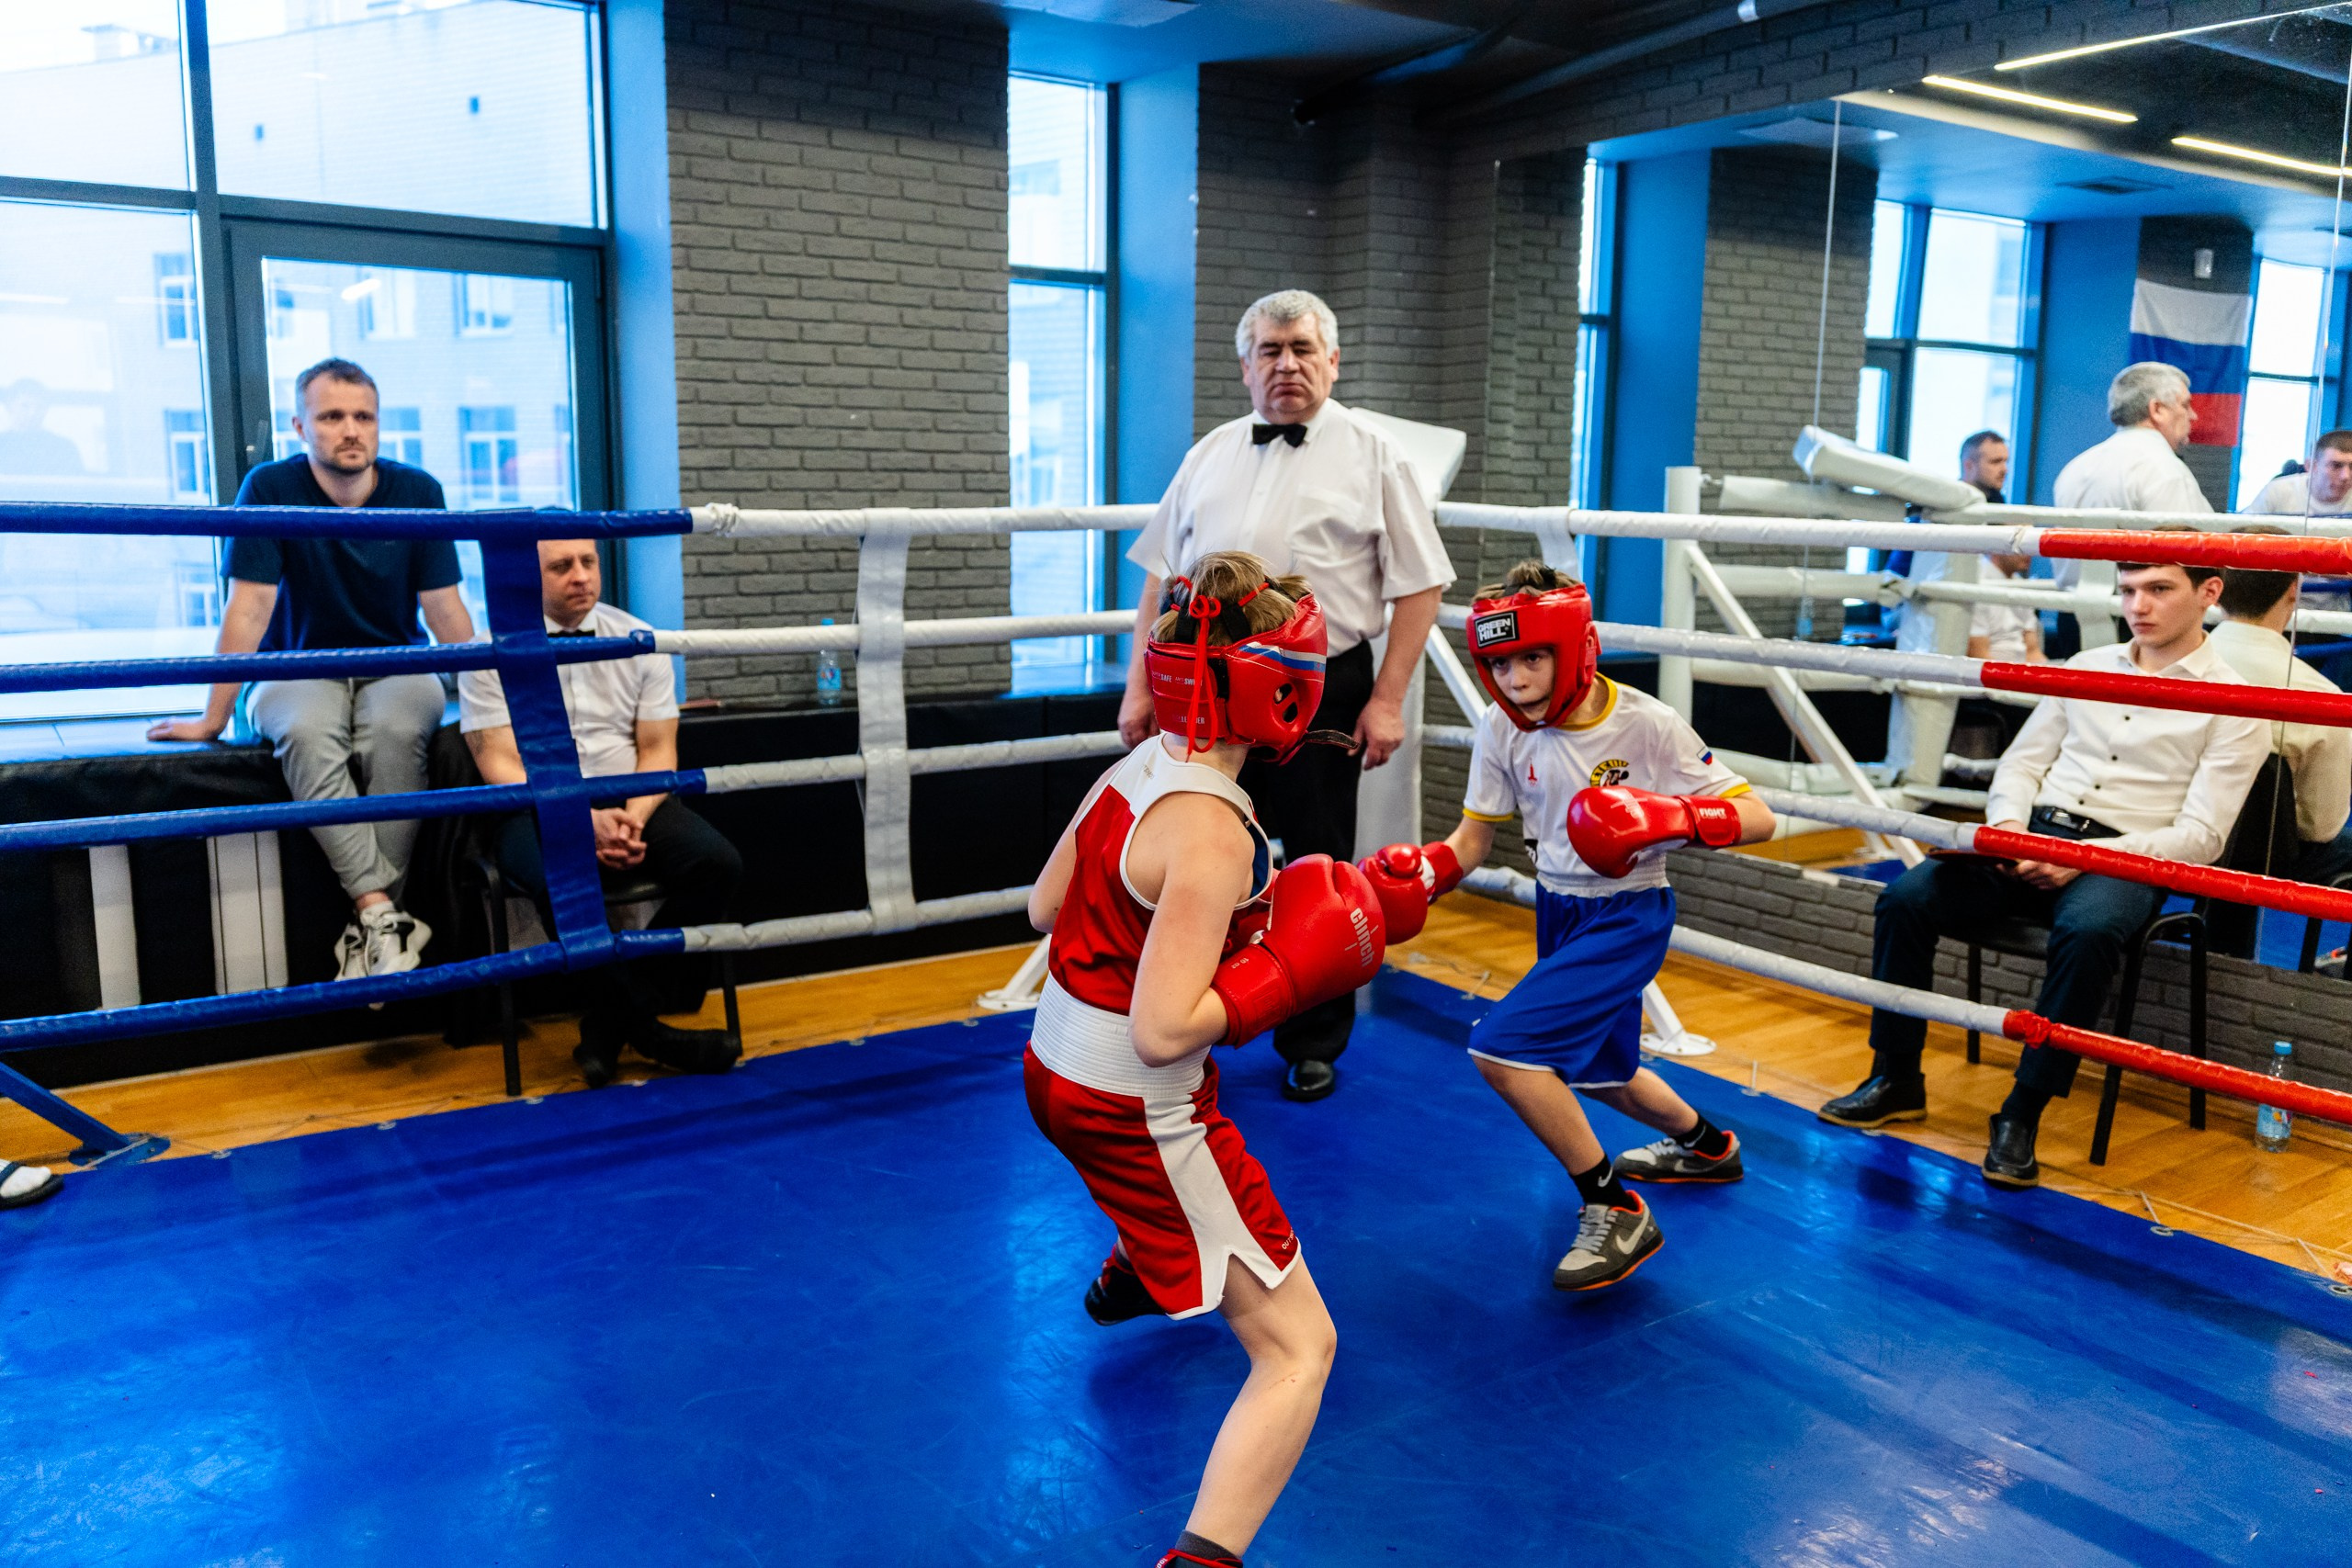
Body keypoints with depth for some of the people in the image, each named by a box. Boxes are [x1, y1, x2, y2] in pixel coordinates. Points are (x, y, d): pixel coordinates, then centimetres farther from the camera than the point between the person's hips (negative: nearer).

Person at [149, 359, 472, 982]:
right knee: (307, 733, -36)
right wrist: (214, 718, -11)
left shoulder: (418, 492, -2)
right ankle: (384, 912, -40)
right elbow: (249, 608, -10)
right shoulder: (269, 489, -7)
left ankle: (369, 926, -29)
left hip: (394, 666, 1)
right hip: (299, 669, 0)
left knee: (395, 734, -35)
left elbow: (445, 609, -2)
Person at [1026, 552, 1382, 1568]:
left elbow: (1045, 907, 11)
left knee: (1201, 1132, 44)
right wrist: (1287, 973, -19)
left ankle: (1130, 1280, 70)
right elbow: (1164, 1029, -29)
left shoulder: (1135, 768, -1)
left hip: (1058, 1068, 9)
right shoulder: (1212, 830, -27)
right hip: (1135, 1113, -9)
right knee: (1298, 1349, -4)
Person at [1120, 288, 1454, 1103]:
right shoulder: (1209, 454, 13)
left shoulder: (1373, 457, 2)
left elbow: (1419, 586, -1)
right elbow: (1160, 576, 14)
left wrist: (1388, 700, -9)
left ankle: (1313, 1045, 25)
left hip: (1322, 695, -3)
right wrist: (1140, 689, 8)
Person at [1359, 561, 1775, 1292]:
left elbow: (1757, 817, -20)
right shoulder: (1502, 728, -8)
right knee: (1593, 1070, 26)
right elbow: (1471, 841, -1)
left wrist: (1669, 817, -38)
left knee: (1502, 1049, -22)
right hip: (1558, 908, 7)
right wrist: (1417, 876, -21)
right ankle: (1704, 1144, 57)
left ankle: (1615, 1210, -5)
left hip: (1628, 915, -7)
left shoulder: (1646, 724, -21)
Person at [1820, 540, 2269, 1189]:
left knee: (2087, 933, -39)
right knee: (1905, 899, -20)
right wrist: (2009, 823, -5)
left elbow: (2201, 836, -5)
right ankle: (1896, 1078, -6)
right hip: (2030, 838, 5)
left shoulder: (2234, 702, 2)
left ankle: (2023, 1115, -25)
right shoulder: (2085, 666, 17)